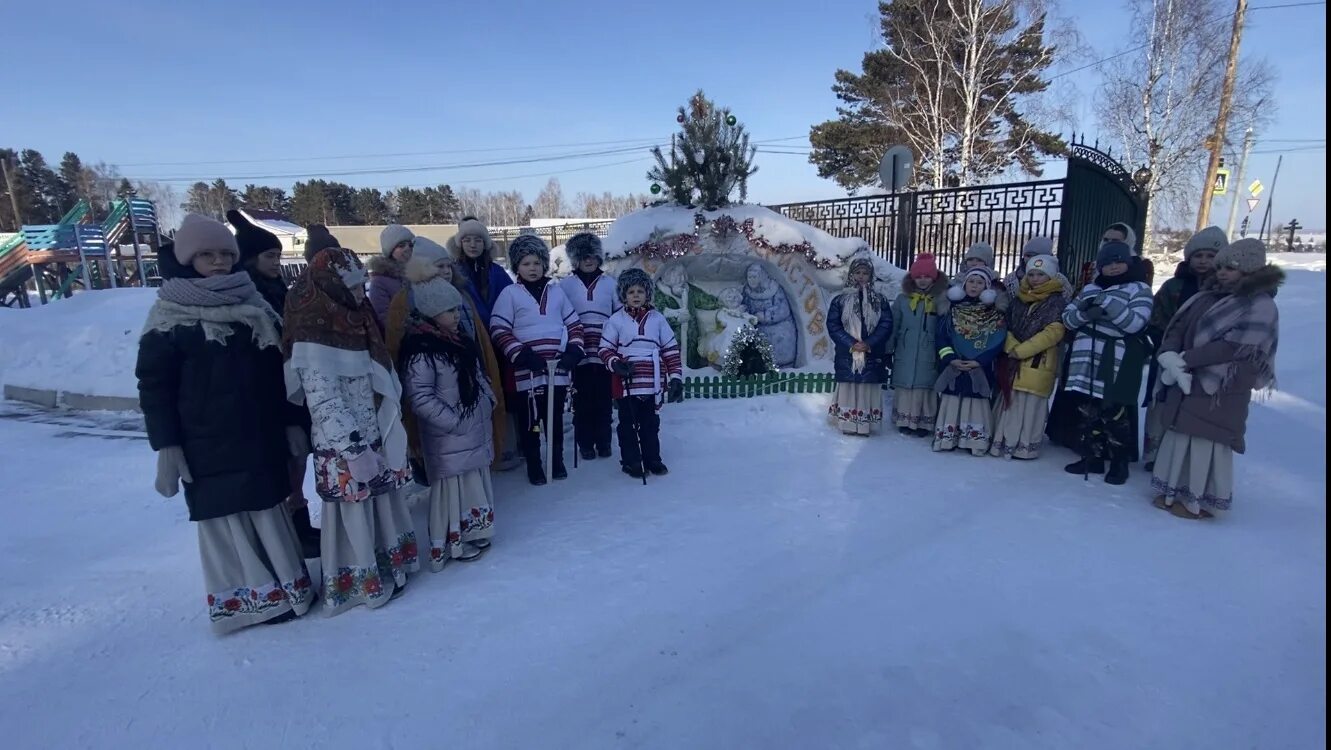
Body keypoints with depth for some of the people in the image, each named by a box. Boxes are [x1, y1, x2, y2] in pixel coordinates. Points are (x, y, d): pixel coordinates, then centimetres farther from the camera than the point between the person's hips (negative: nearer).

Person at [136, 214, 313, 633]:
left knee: (268, 512, 11)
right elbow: (153, 385, -6)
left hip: (259, 436, 4)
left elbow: (277, 370, 11)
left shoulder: (252, 305, 9)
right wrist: (166, 446, -11)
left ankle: (286, 585, 23)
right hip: (207, 444, -4)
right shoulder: (170, 317, -5)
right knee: (225, 518, 3)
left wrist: (290, 422, 8)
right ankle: (242, 599, 16)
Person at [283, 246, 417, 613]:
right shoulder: (312, 338, -17)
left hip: (375, 439, 8)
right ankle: (361, 583, 22)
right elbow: (324, 403, -21)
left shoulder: (355, 323, 9)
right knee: (354, 514, 5)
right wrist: (354, 449, -22)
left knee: (382, 505, 18)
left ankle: (387, 566, 34)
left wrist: (389, 430, 16)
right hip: (345, 452, -8)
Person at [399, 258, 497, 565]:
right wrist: (455, 422, -20)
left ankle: (473, 533, 34)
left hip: (475, 430, 9)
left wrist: (488, 401, 9)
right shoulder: (420, 350, -18)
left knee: (475, 482, 18)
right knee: (452, 487, 3)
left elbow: (479, 377, 21)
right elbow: (421, 398, -21)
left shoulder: (459, 340, 10)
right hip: (449, 437, -9)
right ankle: (451, 544, 18)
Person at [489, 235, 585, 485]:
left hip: (558, 369, 3)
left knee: (556, 417, 12)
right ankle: (534, 465, 19)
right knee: (529, 419, 5)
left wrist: (574, 350, 1)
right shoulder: (510, 293, 0)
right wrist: (521, 355, -14)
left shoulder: (556, 291, 12)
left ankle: (557, 460, 27)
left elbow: (573, 324, 15)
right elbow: (499, 330, -6)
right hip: (526, 370, -3)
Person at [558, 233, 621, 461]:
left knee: (604, 399, 4)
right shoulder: (565, 284, 5)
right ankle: (585, 443, 15)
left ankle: (604, 442, 17)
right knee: (582, 400, 3)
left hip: (605, 353, 1)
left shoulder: (610, 284, 8)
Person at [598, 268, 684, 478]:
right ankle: (631, 462, 20)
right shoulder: (616, 320, -1)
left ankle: (652, 459, 27)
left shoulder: (658, 319, 4)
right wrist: (615, 363, -17)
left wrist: (676, 377, 1)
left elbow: (671, 350, 6)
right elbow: (604, 349, 3)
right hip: (626, 384, -2)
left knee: (651, 423, 13)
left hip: (653, 383, 2)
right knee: (628, 424, 7)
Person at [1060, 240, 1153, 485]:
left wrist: (1108, 303, -22)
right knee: (1089, 412, 11)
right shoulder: (1090, 288, 14)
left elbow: (1135, 323, -14)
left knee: (1114, 414, 0)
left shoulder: (1139, 289, 0)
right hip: (1087, 361, 5)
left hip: (1117, 365, -5)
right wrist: (1083, 313, -11)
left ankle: (1119, 464, 15)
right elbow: (1067, 318, 10)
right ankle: (1092, 458, 23)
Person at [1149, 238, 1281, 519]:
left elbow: (1233, 347, -20)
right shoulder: (1208, 296, 11)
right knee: (1179, 436, 11)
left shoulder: (1261, 306, -9)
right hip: (1187, 381, 7)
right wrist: (1169, 355, -15)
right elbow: (1178, 326, 4)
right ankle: (1175, 492, 23)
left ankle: (1201, 501, 13)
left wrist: (1184, 360, -21)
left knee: (1207, 442, 0)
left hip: (1221, 389, -6)